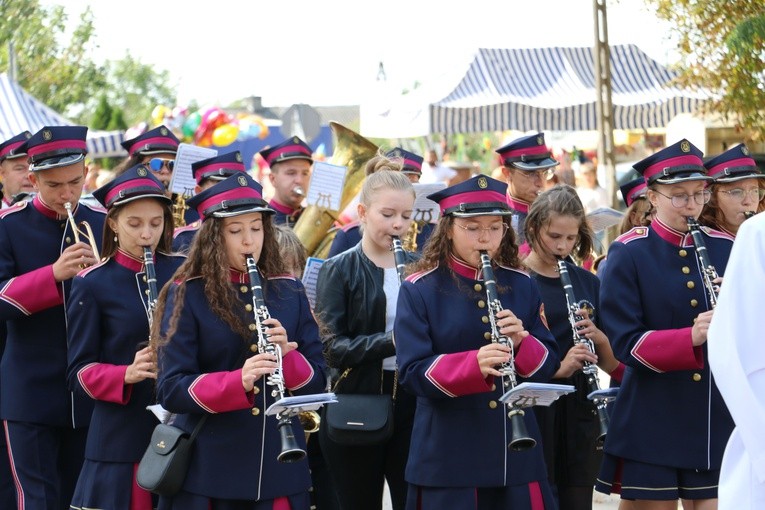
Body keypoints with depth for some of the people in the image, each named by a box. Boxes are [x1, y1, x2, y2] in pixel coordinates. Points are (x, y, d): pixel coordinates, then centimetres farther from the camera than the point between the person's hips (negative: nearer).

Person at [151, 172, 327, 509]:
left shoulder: (289, 292, 7)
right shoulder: (187, 295, -3)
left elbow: (317, 381, 7)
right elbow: (170, 390, -10)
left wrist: (287, 354, -14)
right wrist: (238, 381, -26)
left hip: (278, 467, 3)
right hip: (208, 471, -3)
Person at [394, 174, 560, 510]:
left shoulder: (522, 286, 7)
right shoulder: (419, 290, -4)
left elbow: (548, 366, 6)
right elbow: (412, 372, -12)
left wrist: (521, 342, -16)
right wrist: (474, 364, -28)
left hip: (515, 450, 3)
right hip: (447, 456, -3)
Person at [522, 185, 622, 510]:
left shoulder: (587, 284, 10)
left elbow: (612, 365, 12)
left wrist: (598, 337, -9)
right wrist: (557, 368, -22)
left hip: (579, 413, 4)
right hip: (531, 412, -4)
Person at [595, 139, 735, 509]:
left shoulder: (725, 249, 7)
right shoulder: (628, 253, -4)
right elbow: (624, 341, -12)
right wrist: (690, 338, -27)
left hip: (718, 418, 3)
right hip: (652, 424, -3)